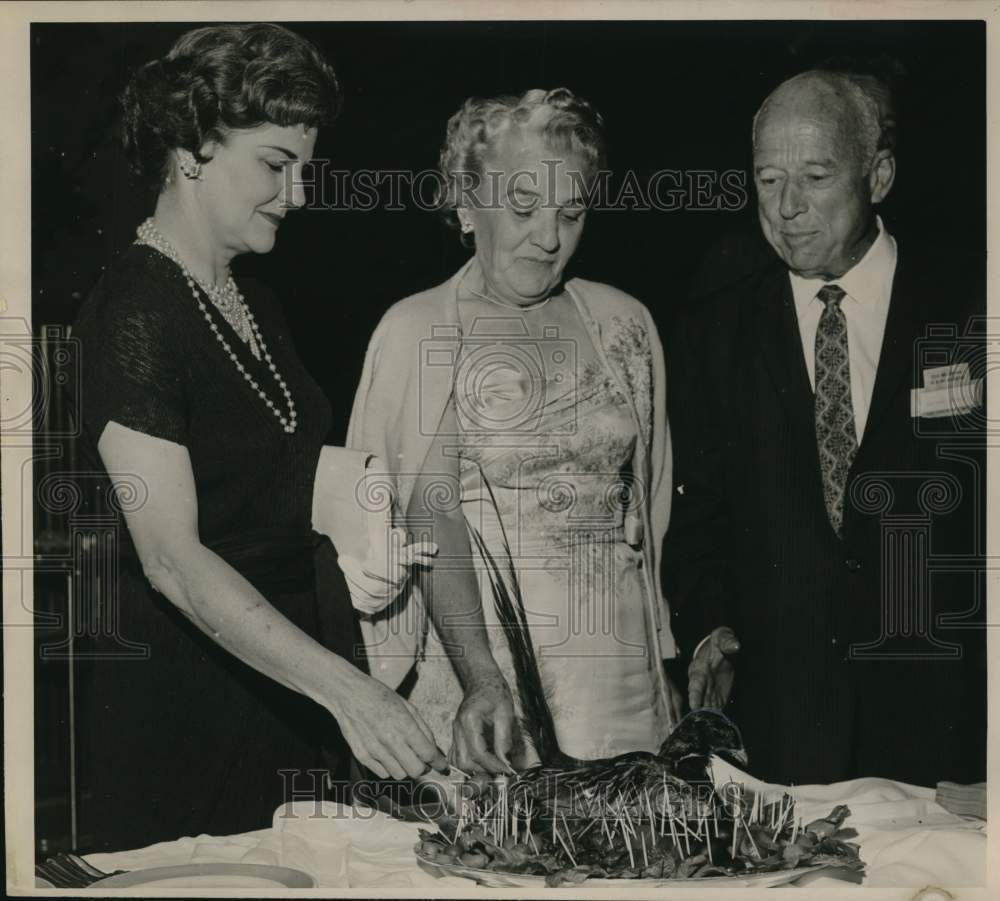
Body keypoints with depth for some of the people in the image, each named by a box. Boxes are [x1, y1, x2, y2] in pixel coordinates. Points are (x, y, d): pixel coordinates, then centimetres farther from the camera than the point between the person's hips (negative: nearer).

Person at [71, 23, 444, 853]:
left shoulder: (258, 308, 11)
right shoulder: (131, 315, -17)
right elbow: (171, 559, -25)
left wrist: (361, 549, 0)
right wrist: (342, 686, -32)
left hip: (288, 695, 8)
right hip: (181, 713, -8)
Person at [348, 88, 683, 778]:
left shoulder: (624, 324, 9)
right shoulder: (417, 331, -3)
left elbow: (649, 504, 13)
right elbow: (432, 514, -13)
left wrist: (669, 667, 10)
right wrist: (482, 680, -24)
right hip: (473, 666, -3)